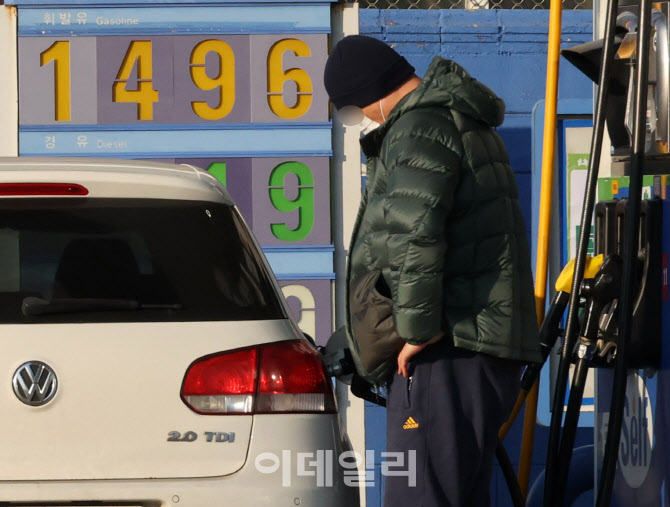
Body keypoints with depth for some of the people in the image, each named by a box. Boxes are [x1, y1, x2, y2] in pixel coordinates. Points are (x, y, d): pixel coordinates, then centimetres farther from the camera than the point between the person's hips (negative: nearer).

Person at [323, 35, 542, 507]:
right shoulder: (467, 123, 22)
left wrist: (417, 326, -21)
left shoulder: (419, 128, -12)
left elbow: (413, 231, -27)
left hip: (449, 349, -11)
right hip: (487, 345, 11)